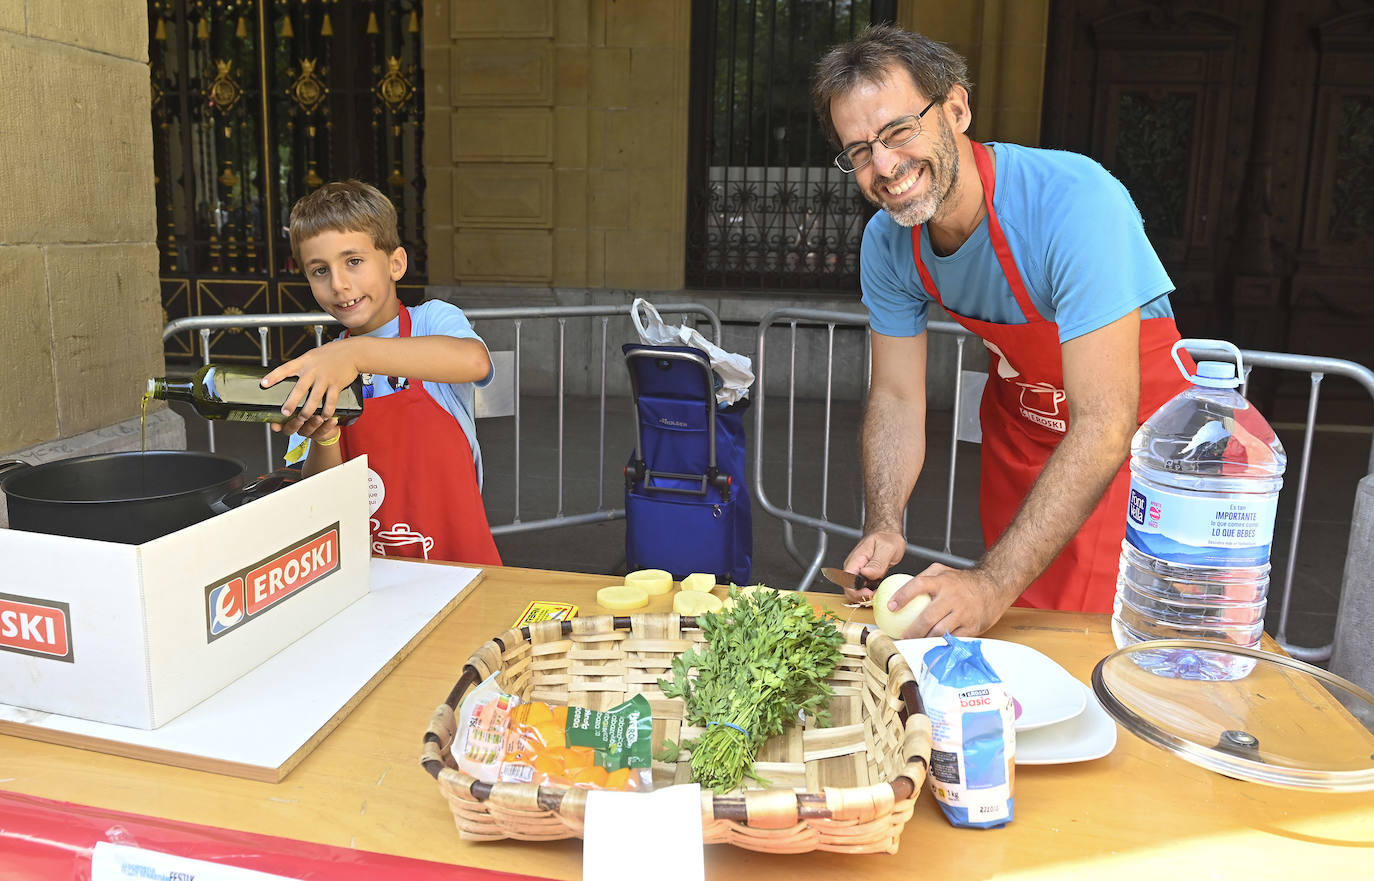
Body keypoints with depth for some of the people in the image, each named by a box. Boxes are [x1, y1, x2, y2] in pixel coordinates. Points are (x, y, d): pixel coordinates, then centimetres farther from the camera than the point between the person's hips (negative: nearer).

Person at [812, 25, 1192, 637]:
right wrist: (883, 528, -24)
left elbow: (1104, 424, -37)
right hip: (1018, 422, 5)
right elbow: (896, 399, -8)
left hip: (1130, 433, -4)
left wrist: (995, 583, -43)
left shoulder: (1073, 201, -35)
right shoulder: (887, 243, -15)